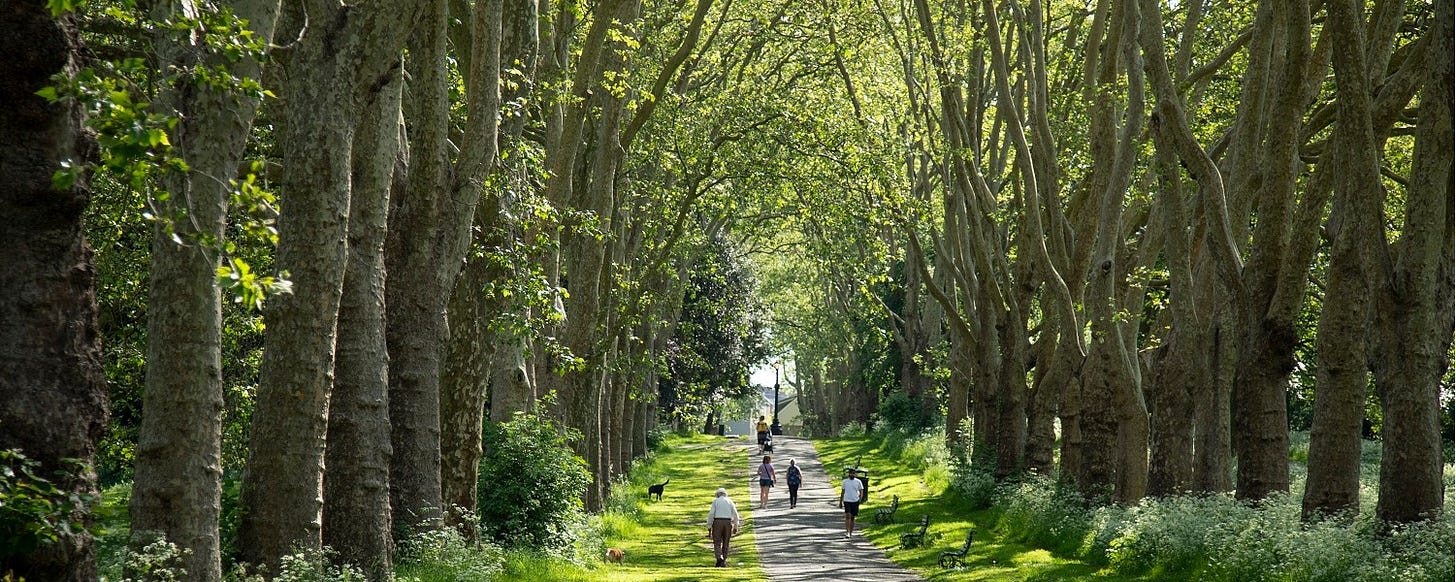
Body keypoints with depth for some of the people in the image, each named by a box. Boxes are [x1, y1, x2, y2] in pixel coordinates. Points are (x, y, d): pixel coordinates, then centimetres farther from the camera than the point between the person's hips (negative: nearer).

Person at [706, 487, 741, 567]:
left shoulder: (715, 501, 2)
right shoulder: (730, 501, 8)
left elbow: (711, 514, -6)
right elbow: (735, 515, 4)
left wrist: (709, 527, -1)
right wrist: (736, 527, 10)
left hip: (717, 522, -2)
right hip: (728, 523, 2)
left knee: (717, 543, 1)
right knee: (725, 543, 12)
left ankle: (719, 558, -21)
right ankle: (724, 562, 11)